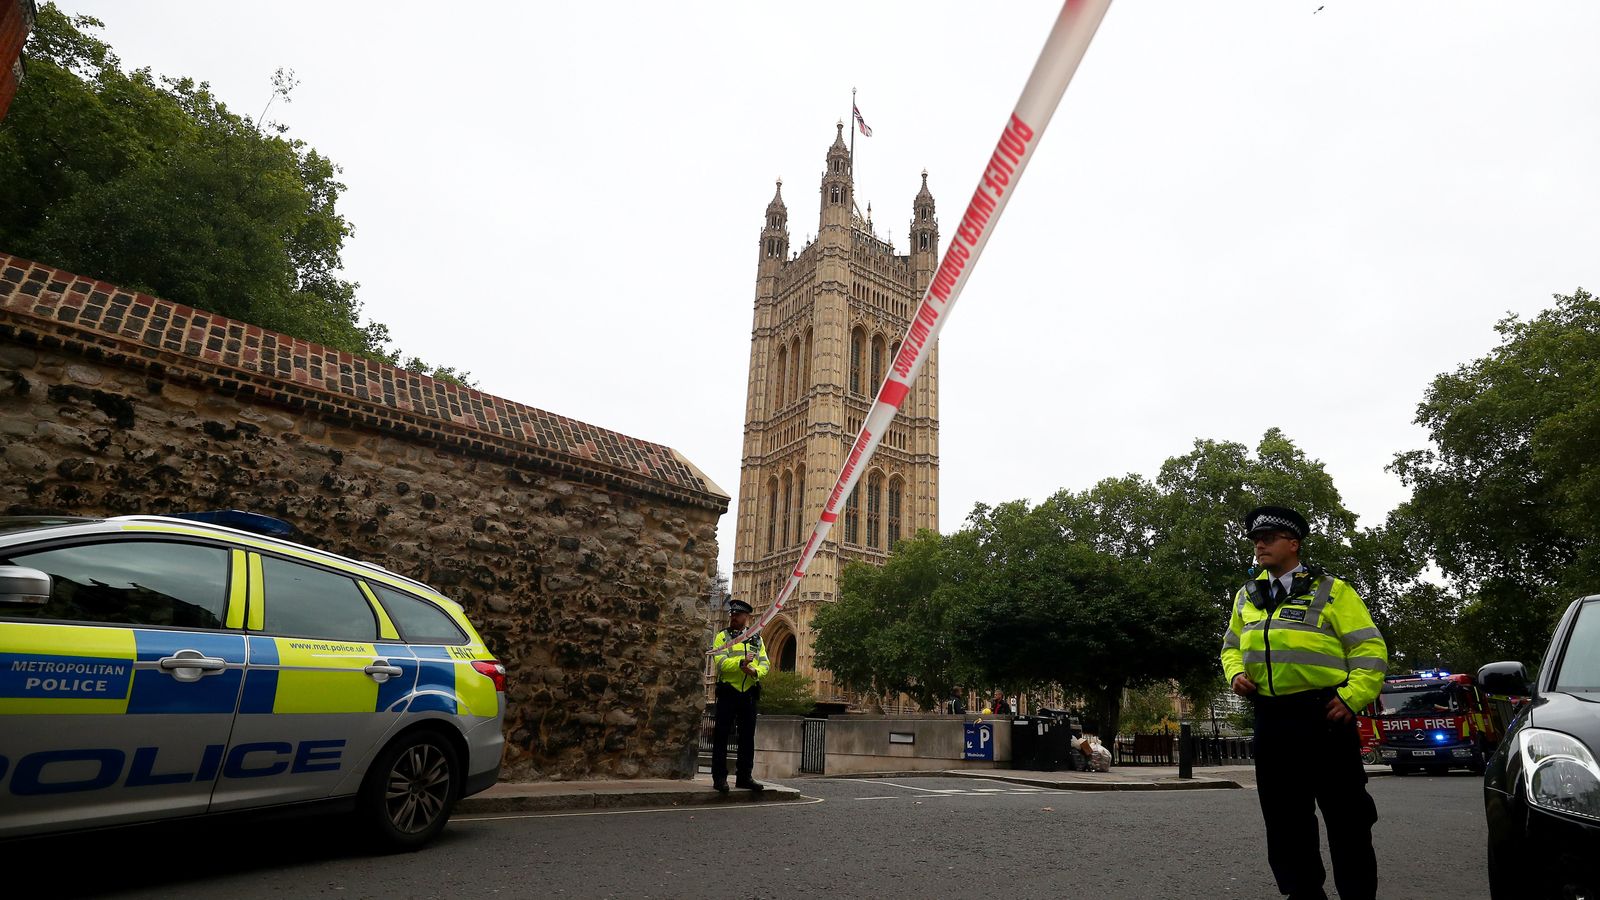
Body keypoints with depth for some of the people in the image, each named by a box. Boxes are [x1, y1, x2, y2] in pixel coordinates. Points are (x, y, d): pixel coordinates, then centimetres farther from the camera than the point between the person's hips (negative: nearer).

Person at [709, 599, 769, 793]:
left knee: (748, 737, 8)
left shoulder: (756, 638, 13)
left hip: (749, 692, 3)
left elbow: (764, 663, 6)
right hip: (728, 691, -3)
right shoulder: (722, 636, 3)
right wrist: (741, 663, -24)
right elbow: (720, 662, -11)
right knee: (721, 735, -1)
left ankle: (744, 777, 17)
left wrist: (755, 672, -16)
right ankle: (719, 777, 6)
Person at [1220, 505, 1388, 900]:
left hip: (1323, 714, -5)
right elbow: (1231, 646, 24)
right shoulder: (1246, 596, 15)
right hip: (1271, 719, 5)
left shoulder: (1331, 590, 0)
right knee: (1284, 819, 11)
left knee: (1346, 817, 2)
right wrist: (1236, 674, 3)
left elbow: (1369, 648, -3)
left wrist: (1351, 698, -13)